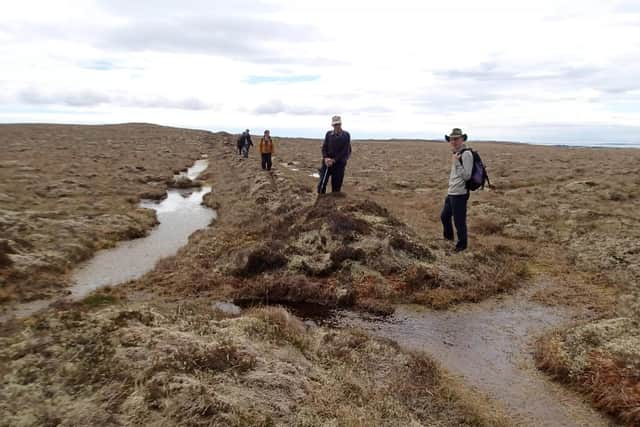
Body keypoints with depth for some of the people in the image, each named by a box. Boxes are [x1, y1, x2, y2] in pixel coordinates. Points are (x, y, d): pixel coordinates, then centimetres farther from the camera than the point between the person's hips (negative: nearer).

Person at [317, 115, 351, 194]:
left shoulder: (346, 135, -2)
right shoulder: (328, 134, 9)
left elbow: (345, 151, -8)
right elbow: (324, 147, 8)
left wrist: (334, 160, -14)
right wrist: (326, 158, -11)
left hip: (339, 163, -2)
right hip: (327, 162, 3)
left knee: (336, 185, 2)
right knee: (322, 183, -4)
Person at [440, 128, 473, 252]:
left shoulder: (466, 154, -17)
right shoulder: (456, 153, 11)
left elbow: (467, 176, -22)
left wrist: (456, 162, -26)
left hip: (460, 194, -10)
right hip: (451, 193, 10)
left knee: (459, 221, 2)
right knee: (444, 216, 24)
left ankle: (462, 244, 21)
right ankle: (448, 236, 47)